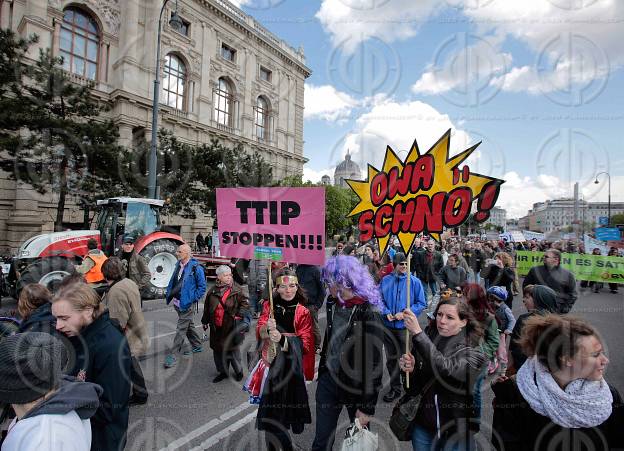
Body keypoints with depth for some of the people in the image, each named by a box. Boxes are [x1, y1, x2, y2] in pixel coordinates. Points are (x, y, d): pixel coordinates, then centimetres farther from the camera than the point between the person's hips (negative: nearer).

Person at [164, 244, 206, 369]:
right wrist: (170, 295, 7)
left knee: (181, 329, -4)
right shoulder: (178, 265, 7)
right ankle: (197, 346, 36)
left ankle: (172, 355, 3)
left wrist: (193, 299, -13)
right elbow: (172, 281, 17)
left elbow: (202, 287, -11)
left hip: (187, 304, -8)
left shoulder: (196, 268, -15)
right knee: (188, 325, 20)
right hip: (177, 302, 8)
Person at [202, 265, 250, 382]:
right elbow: (207, 307, 16)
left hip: (231, 326, -4)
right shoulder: (213, 291, 6)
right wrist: (205, 321, 21)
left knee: (233, 349, 5)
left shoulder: (237, 290, -7)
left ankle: (238, 371, 28)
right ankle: (222, 372, 34)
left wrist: (241, 314, -20)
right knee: (217, 350, 15)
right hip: (216, 326, 5)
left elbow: (245, 302, -8)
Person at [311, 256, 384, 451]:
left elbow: (374, 362, -19)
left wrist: (367, 407, -15)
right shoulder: (332, 303, -2)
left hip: (356, 385, -5)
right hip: (328, 379, 5)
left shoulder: (369, 313, -22)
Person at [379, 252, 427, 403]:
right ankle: (395, 388, 32)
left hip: (406, 326, -3)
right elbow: (380, 300, 6)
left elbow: (421, 303, -5)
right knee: (391, 359, 15)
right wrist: (386, 312, -10)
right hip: (388, 326, 3)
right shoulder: (385, 280, -1)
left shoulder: (414, 281, -6)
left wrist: (405, 313, -14)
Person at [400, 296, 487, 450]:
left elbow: (445, 368, -35)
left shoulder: (473, 354, -14)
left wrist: (417, 333, -38)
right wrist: (410, 371, -21)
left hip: (456, 432, -3)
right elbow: (414, 390, 0)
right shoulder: (427, 342, -7)